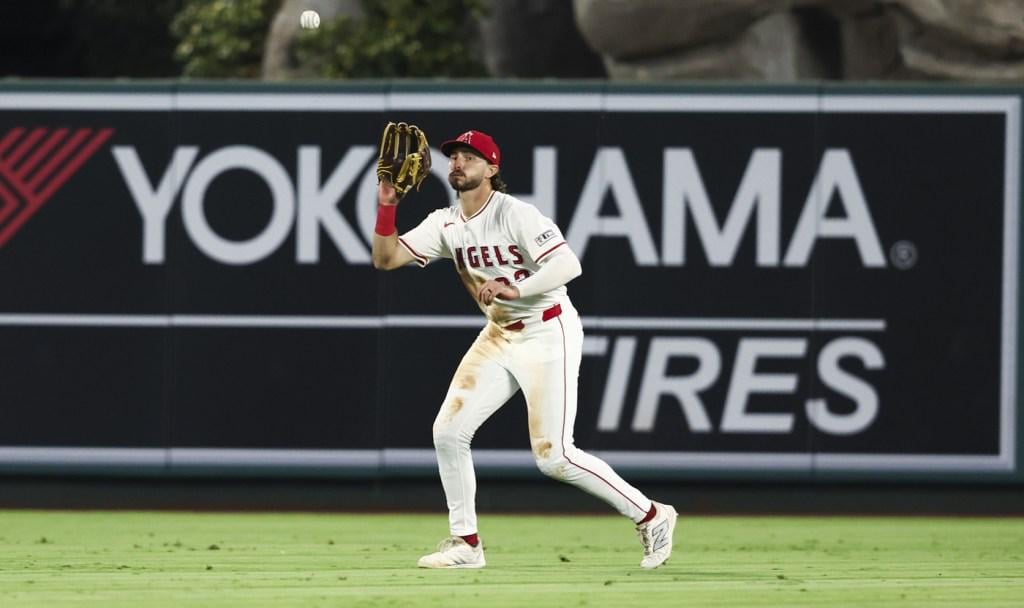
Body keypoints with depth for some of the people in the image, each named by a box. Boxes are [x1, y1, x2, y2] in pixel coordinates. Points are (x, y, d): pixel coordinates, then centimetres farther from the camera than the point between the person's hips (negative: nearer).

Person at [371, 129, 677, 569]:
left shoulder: (514, 214, -18)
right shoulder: (445, 224, 4)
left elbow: (569, 264, -28)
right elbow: (386, 258, 0)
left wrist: (515, 289, -40)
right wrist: (387, 205, -13)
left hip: (548, 333, -7)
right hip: (499, 336, 8)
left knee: (553, 457, -13)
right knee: (448, 431, -1)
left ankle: (650, 516, 1)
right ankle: (465, 544, 10)